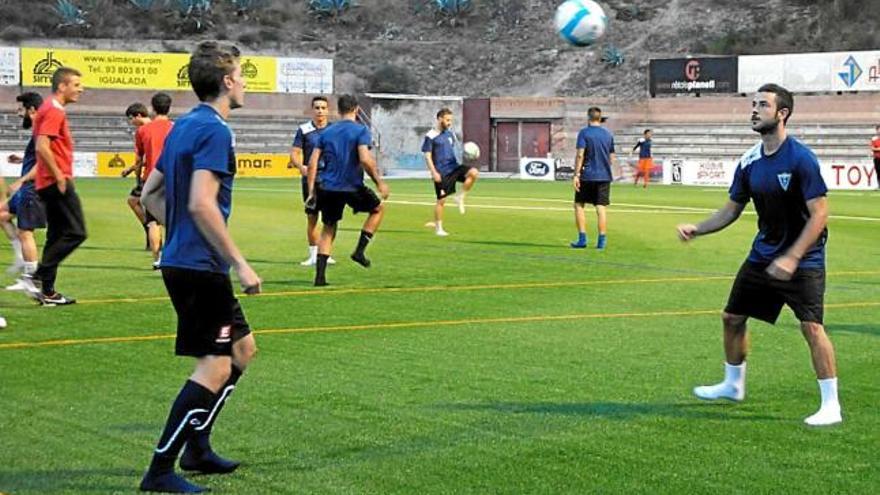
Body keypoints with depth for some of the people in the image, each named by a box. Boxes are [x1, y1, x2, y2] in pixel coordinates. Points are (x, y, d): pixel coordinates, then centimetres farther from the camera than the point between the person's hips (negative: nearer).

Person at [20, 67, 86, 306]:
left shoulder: (51, 109, 18)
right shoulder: (54, 111, -12)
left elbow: (43, 147, 22)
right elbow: (42, 146, -22)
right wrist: (59, 177, -20)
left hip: (50, 184, 10)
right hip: (57, 182, -10)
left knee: (57, 236, 12)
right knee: (76, 232, -10)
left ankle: (47, 291, 11)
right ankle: (38, 276, -11)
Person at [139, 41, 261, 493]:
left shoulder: (183, 126, 14)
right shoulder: (214, 131, -15)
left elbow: (150, 194, 19)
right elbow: (201, 204, -24)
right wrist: (240, 264, -21)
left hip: (181, 260, 10)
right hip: (201, 266, -10)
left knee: (242, 348, 20)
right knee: (215, 367, -7)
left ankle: (197, 448, 24)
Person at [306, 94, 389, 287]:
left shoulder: (326, 132, 11)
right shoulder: (361, 131, -3)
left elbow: (312, 163, 6)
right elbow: (365, 159, -17)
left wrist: (312, 191, 10)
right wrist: (379, 181, -8)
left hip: (328, 188, 4)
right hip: (352, 187, -4)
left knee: (328, 229, 14)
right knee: (378, 209, 21)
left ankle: (320, 276, 4)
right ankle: (360, 251, 12)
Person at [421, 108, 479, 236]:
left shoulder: (450, 133, 11)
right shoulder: (431, 136, -8)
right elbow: (427, 156, -9)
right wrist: (434, 173, -17)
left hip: (454, 167, 5)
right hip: (441, 173, -5)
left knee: (474, 173, -20)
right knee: (441, 200, -1)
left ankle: (460, 197, -4)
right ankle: (438, 228, 14)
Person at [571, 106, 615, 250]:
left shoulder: (584, 133, -5)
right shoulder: (608, 134, 9)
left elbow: (580, 155, -14)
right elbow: (612, 158, 12)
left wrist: (576, 175, -14)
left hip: (587, 175, -4)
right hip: (604, 176, 4)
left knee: (579, 205, 8)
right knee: (601, 208, 4)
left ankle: (582, 239, 1)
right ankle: (602, 240, 0)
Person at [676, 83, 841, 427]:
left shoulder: (801, 159, -18)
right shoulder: (749, 163, 2)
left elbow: (819, 214, -20)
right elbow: (732, 209, 12)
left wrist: (792, 258, -26)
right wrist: (697, 229, -3)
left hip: (803, 258, -7)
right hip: (763, 254, 7)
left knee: (811, 326, -16)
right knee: (732, 317, 13)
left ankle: (831, 405, -6)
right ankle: (733, 385, 35)